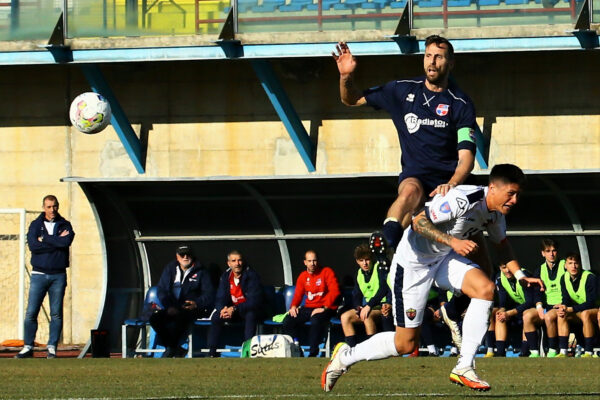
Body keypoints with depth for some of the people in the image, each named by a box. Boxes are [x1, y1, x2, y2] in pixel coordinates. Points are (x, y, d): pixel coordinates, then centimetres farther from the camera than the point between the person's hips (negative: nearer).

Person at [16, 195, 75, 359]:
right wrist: (56, 241, -10)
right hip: (39, 274, 0)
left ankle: (52, 348, 6)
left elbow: (66, 242, -12)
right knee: (31, 313, -5)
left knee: (56, 314, 0)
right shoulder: (36, 225, 7)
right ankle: (28, 347, 2)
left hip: (58, 276, 0)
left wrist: (44, 238, -8)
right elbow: (32, 245, -10)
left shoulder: (64, 225, 8)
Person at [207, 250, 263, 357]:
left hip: (248, 310, -4)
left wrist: (235, 309, -32)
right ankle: (212, 352, -20)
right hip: (231, 310, 4)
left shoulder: (251, 275, -14)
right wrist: (223, 309, -25)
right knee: (216, 316, -23)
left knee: (251, 315, -37)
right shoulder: (226, 276, 1)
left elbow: (255, 301, -21)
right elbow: (219, 299, 1)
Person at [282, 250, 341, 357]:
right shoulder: (303, 276, 14)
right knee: (288, 321, -14)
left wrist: (324, 308, -21)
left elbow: (334, 291, -12)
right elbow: (298, 294, 21)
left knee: (316, 321, -39)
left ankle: (313, 353, -27)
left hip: (325, 309, -6)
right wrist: (293, 306, -1)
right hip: (308, 307, 6)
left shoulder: (327, 272, -3)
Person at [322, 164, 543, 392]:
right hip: (412, 260, -8)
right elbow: (418, 221, -31)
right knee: (406, 344, -5)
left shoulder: (496, 212, -2)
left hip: (444, 258, 8)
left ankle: (464, 368, -16)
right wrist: (453, 241, -40)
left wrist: (520, 276, 9)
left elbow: (501, 243, 18)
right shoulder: (462, 200, -30)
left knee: (485, 288, -21)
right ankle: (346, 356, 20)